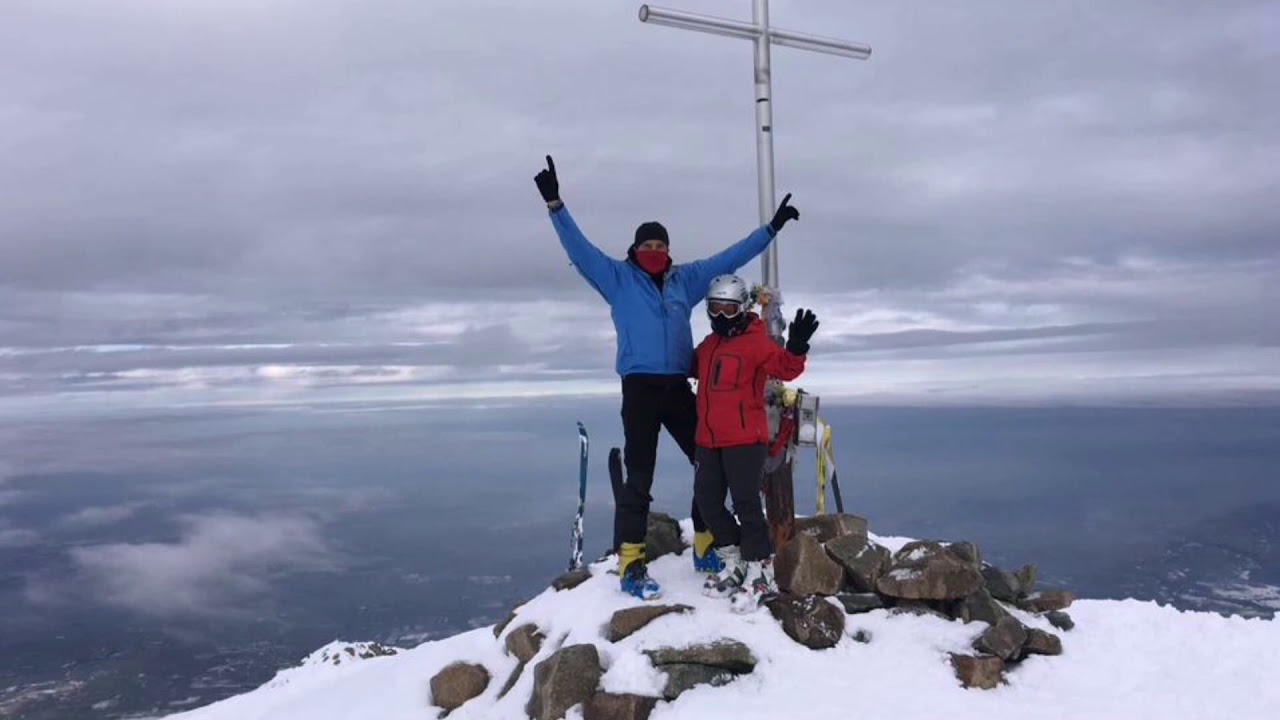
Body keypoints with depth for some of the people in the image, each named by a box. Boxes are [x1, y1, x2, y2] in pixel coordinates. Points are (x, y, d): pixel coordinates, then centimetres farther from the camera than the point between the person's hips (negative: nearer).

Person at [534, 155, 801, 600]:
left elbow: (731, 258, 19)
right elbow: (579, 248, -4)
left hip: (678, 387, 5)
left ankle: (705, 547, 26)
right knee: (639, 478, -6)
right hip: (640, 388, -4)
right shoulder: (617, 278, 4)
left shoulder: (686, 279, 13)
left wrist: (771, 227, 21)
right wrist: (555, 204, -14)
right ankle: (631, 566, -1)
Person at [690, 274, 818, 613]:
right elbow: (694, 368, 32)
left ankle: (761, 574, 4)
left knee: (746, 504, -7)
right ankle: (736, 563, 27)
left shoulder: (756, 341, -8)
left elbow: (785, 368, -21)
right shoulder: (708, 345, 14)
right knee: (707, 501, 12)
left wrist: (796, 348, -38)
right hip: (709, 439, 8)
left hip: (745, 439, -8)